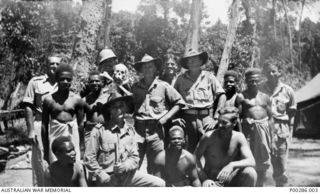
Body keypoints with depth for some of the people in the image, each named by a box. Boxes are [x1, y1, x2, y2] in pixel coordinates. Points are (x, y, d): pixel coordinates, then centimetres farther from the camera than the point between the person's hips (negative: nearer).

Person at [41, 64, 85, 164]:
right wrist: (45, 149, 6)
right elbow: (44, 126, 5)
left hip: (72, 137, 0)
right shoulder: (49, 100, 1)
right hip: (55, 137, 0)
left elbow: (80, 124, 7)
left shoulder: (77, 100, 2)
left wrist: (81, 147, 6)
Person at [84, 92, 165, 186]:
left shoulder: (130, 130, 8)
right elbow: (89, 158, -3)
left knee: (159, 184, -10)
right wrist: (101, 175, -11)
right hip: (107, 178, -3)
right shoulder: (99, 130, -4)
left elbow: (135, 158, 8)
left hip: (127, 175, 4)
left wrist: (125, 166, -11)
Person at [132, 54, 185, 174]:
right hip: (138, 128, 2)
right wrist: (132, 117, 4)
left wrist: (166, 117, -3)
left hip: (155, 129, -2)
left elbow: (179, 102, 4)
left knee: (154, 166, 3)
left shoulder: (163, 86, 3)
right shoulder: (135, 87, 10)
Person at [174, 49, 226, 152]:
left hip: (206, 117, -1)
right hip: (188, 118, 1)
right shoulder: (181, 79, 12)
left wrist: (216, 118, -5)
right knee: (189, 152, 2)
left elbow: (222, 96, 4)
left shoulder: (209, 76, 9)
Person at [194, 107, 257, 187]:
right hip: (211, 183, -3)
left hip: (229, 181, 3)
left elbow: (251, 162, -16)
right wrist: (204, 179, -24)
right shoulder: (209, 137, -13)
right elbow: (195, 158, -10)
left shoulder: (238, 137, -7)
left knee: (250, 173, -25)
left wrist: (232, 165, -35)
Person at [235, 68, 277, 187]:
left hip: (264, 130, 4)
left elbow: (270, 119, 13)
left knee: (263, 165, 9)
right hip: (249, 129, -4)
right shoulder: (241, 97, 1)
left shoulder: (265, 97, 13)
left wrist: (272, 141, 9)